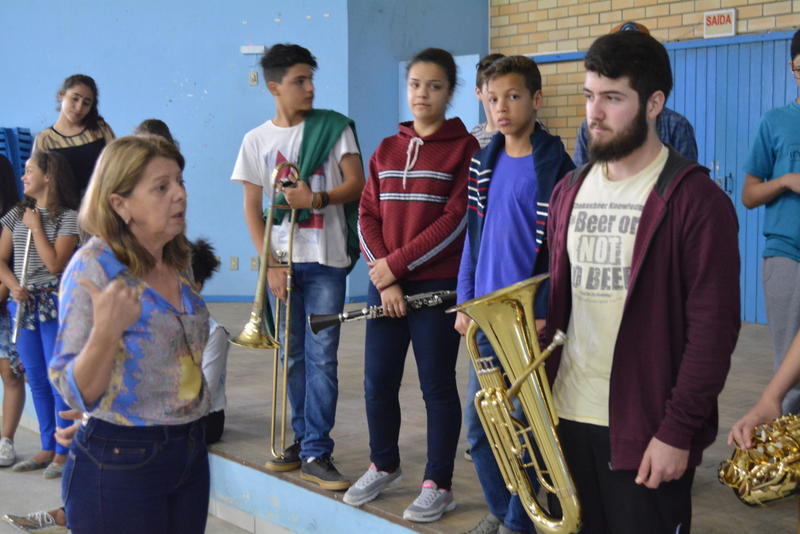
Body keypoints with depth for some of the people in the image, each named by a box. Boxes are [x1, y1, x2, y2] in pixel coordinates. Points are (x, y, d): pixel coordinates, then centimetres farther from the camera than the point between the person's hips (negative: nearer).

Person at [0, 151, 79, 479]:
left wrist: (36, 226, -10)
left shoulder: (68, 217, -7)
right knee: (36, 380, 12)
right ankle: (47, 449, 22)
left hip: (54, 305, -6)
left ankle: (63, 452, 5)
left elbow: (55, 263, -15)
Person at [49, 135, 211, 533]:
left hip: (189, 452, 6)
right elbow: (77, 393, -16)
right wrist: (105, 332, -32)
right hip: (120, 462, -6)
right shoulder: (93, 267, -15)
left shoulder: (178, 262, 5)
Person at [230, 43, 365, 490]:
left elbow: (356, 184, -2)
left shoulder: (333, 127, 2)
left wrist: (318, 198, -20)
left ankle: (316, 453, -1)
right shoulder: (257, 140, 5)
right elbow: (252, 209, 4)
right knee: (294, 356, 9)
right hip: (283, 262, 2)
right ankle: (304, 439, 23)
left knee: (321, 357, -5)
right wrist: (270, 265, -5)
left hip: (326, 260, -2)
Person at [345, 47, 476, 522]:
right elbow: (368, 216, 7)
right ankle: (384, 465, 32)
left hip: (436, 284, -5)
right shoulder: (387, 150, 12)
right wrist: (385, 279, -6)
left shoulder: (464, 147, -4)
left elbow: (455, 220, -12)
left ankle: (438, 484, 15)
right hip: (385, 285, 5)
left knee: (437, 384, 3)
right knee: (378, 382, 10)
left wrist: (398, 263, -13)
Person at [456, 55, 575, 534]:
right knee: (478, 423, 11)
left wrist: (544, 314, -15)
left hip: (529, 318, -6)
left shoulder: (555, 167, -9)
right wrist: (465, 302, 10)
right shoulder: (485, 162, 9)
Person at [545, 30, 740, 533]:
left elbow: (714, 326, -14)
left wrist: (677, 430, -17)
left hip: (646, 429, -6)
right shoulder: (568, 191, 9)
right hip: (567, 418, 6)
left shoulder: (696, 199, -10)